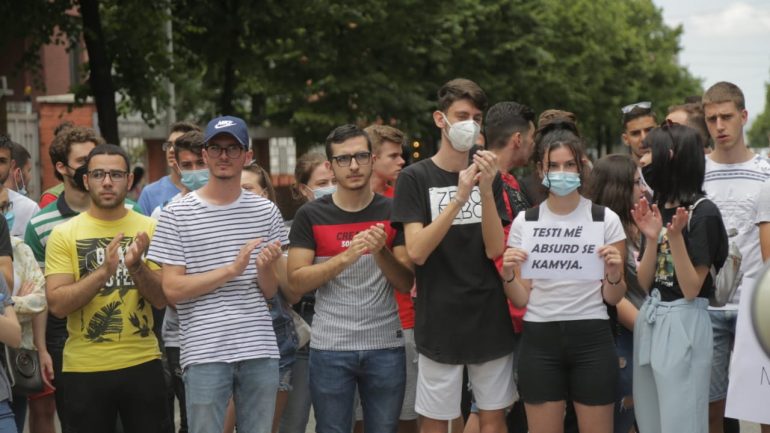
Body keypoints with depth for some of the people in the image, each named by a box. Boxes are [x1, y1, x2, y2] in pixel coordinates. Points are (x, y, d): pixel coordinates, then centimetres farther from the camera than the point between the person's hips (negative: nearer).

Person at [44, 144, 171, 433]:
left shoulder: (148, 229, 3)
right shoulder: (64, 234, -2)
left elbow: (161, 299, -1)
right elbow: (57, 304, -10)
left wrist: (136, 266, -19)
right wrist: (104, 271, -22)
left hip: (142, 364, 1)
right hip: (84, 370, -1)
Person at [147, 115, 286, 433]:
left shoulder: (266, 211, 7)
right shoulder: (177, 214, -2)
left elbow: (271, 291, 9)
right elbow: (172, 289, -7)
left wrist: (264, 268, -14)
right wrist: (232, 269, -15)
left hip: (260, 350, 3)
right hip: (204, 353, -3)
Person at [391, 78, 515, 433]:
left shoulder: (490, 177, 7)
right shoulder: (415, 178, -4)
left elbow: (495, 249, -3)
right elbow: (417, 252, -15)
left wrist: (485, 190, -17)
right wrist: (459, 197, -23)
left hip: (490, 320, 3)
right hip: (439, 322, -3)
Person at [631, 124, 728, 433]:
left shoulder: (702, 212, -13)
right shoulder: (655, 208, 8)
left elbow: (691, 289, -14)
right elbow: (644, 283, 5)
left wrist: (676, 237, -24)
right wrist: (652, 239, -9)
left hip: (683, 323, -8)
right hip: (649, 320, 8)